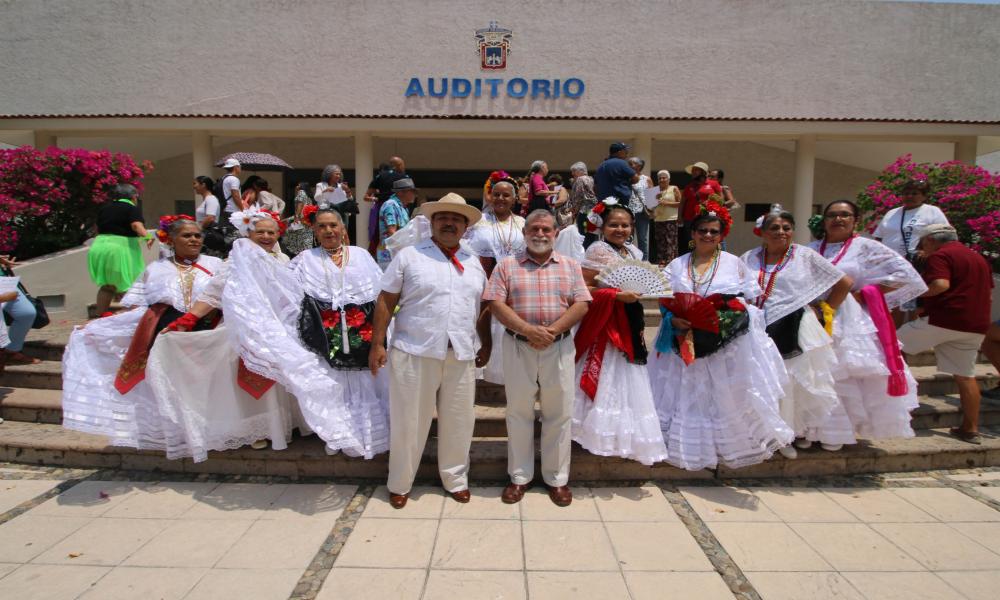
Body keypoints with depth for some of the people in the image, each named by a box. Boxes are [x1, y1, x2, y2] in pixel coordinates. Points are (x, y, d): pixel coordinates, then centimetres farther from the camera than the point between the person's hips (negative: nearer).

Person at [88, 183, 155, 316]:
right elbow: (137, 225, -23)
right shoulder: (133, 208, -4)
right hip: (121, 248, -6)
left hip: (99, 246, 6)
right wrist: (147, 236, -34)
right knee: (126, 285, -1)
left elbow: (98, 228, 27)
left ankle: (100, 316, 17)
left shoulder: (104, 207, 15)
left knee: (106, 285, 15)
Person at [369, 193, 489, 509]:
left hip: (461, 355, 4)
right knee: (409, 421, 7)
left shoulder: (474, 262, 13)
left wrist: (486, 344, 14)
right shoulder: (409, 256, 0)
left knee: (458, 421, 12)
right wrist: (377, 344, -6)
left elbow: (482, 308, 18)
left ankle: (455, 478, 31)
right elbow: (386, 301, -2)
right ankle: (400, 484, 25)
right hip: (415, 352, -3)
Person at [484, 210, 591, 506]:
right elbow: (495, 304, -6)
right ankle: (519, 476, 21)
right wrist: (527, 330, -17)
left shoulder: (570, 266, 8)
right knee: (518, 412, 7)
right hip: (518, 347, -1)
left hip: (559, 348, 1)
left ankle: (557, 478, 20)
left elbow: (581, 305, -1)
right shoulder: (507, 265, 4)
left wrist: (552, 330, -15)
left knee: (559, 414, 6)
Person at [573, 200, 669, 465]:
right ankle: (605, 431, 9)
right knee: (607, 378, -3)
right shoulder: (597, 250, -11)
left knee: (629, 380, 12)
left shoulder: (634, 252, 12)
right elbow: (585, 289, -17)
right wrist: (617, 296, -24)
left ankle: (625, 432, 24)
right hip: (605, 322, -8)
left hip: (630, 321, 8)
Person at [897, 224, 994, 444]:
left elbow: (940, 285, -22)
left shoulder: (939, 256, -6)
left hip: (943, 320, -8)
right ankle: (971, 429, 13)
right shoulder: (979, 258, 22)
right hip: (976, 326, 8)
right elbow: (988, 294, 25)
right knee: (965, 376, 11)